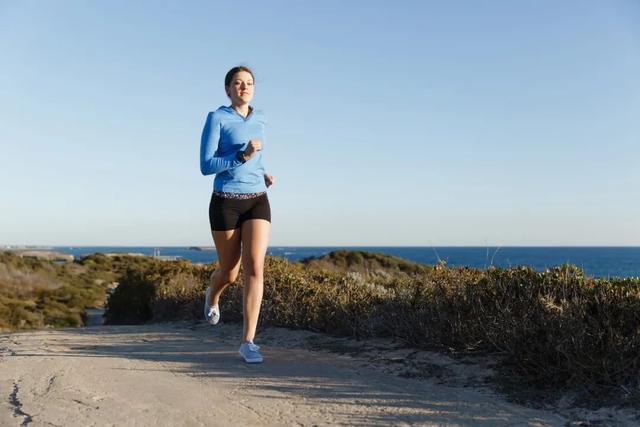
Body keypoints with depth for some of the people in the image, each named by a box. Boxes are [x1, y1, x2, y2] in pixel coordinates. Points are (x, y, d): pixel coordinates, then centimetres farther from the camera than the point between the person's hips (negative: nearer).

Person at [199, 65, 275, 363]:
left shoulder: (259, 119, 12)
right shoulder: (216, 118, -4)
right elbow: (206, 166, -11)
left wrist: (264, 175, 9)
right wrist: (243, 155, -22)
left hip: (257, 203, 3)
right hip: (225, 204, -3)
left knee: (255, 268, -16)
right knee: (229, 273, 9)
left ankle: (248, 342, -12)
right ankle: (212, 294, 48)